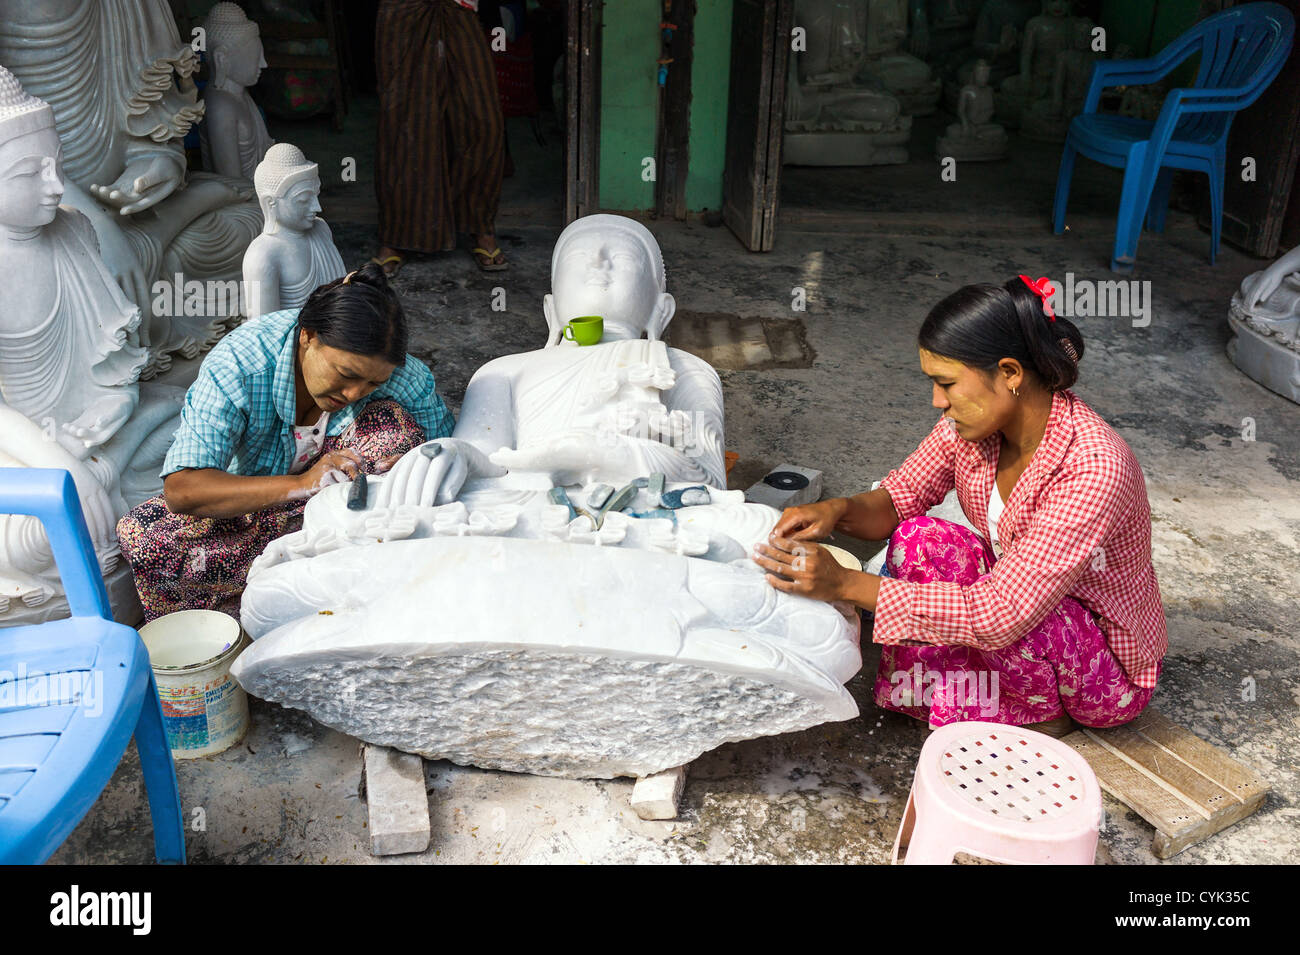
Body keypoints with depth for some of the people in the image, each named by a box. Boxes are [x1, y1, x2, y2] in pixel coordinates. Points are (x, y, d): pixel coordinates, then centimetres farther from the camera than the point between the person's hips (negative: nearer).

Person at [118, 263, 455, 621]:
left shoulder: (401, 374, -23)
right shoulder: (237, 364, -31)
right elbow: (180, 489, -37)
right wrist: (301, 484, -50)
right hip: (250, 495, -1)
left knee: (394, 423, -27)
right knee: (140, 537, -28)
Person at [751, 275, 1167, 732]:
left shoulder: (1094, 467, -34)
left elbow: (1001, 614, -37)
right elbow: (899, 499, 0)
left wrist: (845, 583, -39)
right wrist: (839, 509, -25)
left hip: (1111, 670, -6)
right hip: (1020, 597, 6)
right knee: (920, 539, -16)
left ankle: (1043, 711, -3)